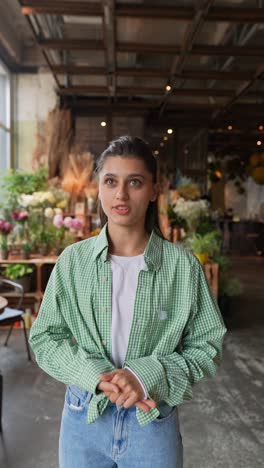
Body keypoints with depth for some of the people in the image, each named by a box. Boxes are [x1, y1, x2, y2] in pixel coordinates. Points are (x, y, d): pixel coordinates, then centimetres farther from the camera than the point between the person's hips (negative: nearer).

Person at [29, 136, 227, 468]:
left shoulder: (183, 265, -12)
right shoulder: (73, 260, -8)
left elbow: (207, 346, -6)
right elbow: (44, 338, -3)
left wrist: (147, 376, -20)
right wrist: (96, 376, -18)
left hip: (154, 421, -1)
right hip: (83, 416, 1)